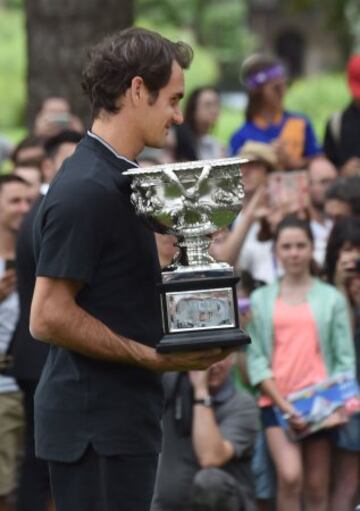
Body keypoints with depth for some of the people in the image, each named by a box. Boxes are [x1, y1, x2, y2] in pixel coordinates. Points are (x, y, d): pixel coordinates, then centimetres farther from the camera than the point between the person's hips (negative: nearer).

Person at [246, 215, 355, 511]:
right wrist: (283, 403, -9)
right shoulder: (261, 299, 8)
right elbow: (256, 357, 3)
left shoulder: (331, 298, 6)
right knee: (290, 477, -19)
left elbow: (345, 358, 5)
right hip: (276, 400, 0)